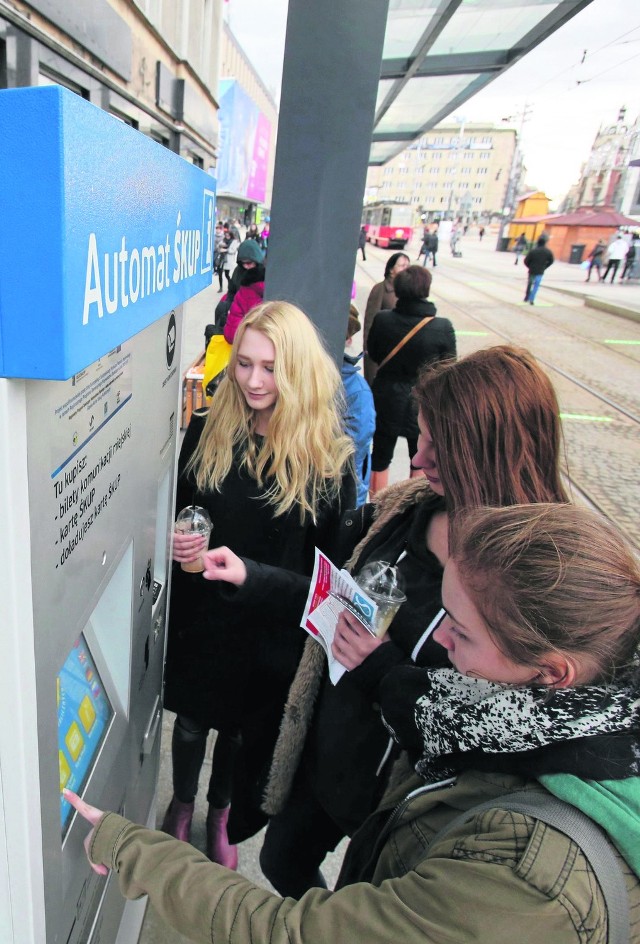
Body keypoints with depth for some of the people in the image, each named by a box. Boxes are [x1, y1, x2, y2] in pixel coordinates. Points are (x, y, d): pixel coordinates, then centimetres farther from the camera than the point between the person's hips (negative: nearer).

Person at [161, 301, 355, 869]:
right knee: (191, 719, 23)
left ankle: (222, 815, 53)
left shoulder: (327, 454, -15)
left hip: (275, 629, -1)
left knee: (245, 728, 21)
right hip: (200, 614, 2)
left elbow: (337, 555, -9)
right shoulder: (206, 432, -9)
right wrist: (176, 541, -18)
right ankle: (182, 804, 56)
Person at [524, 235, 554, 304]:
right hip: (540, 272, 1)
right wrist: (544, 267, 14)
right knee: (536, 286, 7)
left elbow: (526, 261, -10)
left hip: (532, 271, -1)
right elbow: (551, 261, 4)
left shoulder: (532, 251, -12)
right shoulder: (548, 252, -4)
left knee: (529, 284, 17)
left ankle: (527, 298, 26)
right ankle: (531, 300, -1)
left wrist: (530, 267, 8)